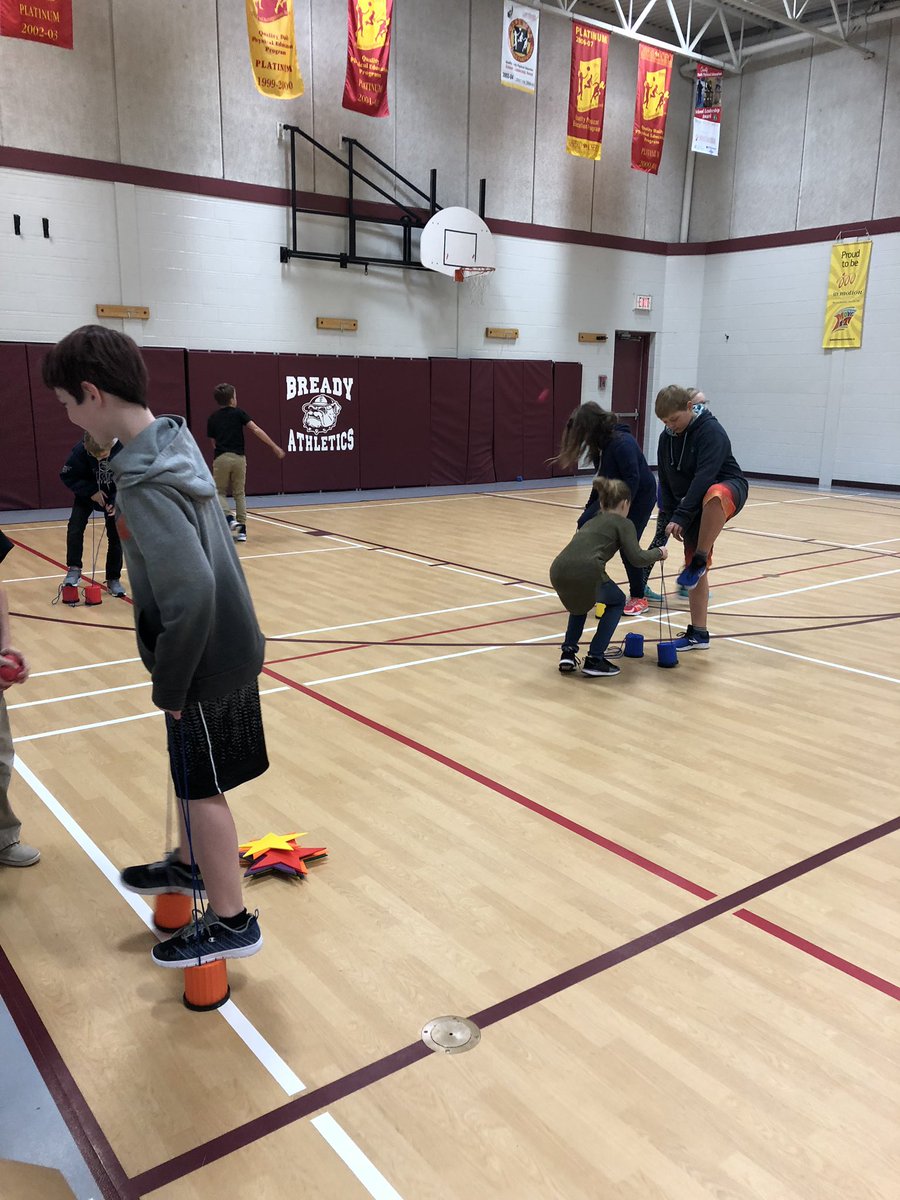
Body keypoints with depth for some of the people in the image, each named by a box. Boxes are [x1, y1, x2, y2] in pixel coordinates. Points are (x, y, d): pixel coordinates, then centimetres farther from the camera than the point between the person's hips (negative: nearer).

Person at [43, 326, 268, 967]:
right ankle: (189, 865, 47)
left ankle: (231, 922, 24)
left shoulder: (146, 484, -27)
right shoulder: (172, 439, 2)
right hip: (227, 644, 9)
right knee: (191, 774, 25)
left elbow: (190, 595, -31)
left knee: (202, 788, 8)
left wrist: (168, 684, -16)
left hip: (206, 659, -9)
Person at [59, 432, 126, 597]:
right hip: (87, 493, 0)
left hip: (115, 497, 0)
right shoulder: (80, 450, -29)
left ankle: (113, 579, 11)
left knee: (116, 536, -1)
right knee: (75, 528, -15)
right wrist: (91, 492, -26)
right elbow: (67, 476, -16)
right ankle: (74, 570, 2)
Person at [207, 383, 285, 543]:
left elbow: (213, 442, 13)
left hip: (220, 458, 0)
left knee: (220, 492, 14)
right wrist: (274, 447, -7)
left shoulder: (213, 418, 10)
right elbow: (256, 430, -6)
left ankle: (229, 518, -11)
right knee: (239, 493, 10)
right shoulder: (239, 413, 2)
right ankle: (241, 529, 6)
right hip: (238, 458, 0)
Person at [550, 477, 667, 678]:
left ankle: (568, 652, 24)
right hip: (585, 572, -6)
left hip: (558, 571, 6)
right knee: (617, 602, 24)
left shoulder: (591, 521, 34)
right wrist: (658, 553, 23)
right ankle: (594, 660, 14)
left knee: (580, 600, 38)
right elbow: (636, 559, 3)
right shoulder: (623, 523, 15)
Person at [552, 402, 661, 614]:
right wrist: (591, 506, 8)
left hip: (640, 496, -8)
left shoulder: (622, 443, -26)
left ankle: (639, 598, 8)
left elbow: (633, 479, -28)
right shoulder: (601, 443, 0)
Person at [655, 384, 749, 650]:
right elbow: (666, 481, 7)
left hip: (727, 488, -7)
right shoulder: (666, 438, 1)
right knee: (694, 567, 4)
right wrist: (668, 516, -4)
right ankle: (698, 633, 11)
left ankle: (700, 560, -28)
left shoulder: (711, 431, -21)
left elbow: (704, 477, -30)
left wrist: (681, 517, -35)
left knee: (713, 496, -45)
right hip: (693, 503, 7)